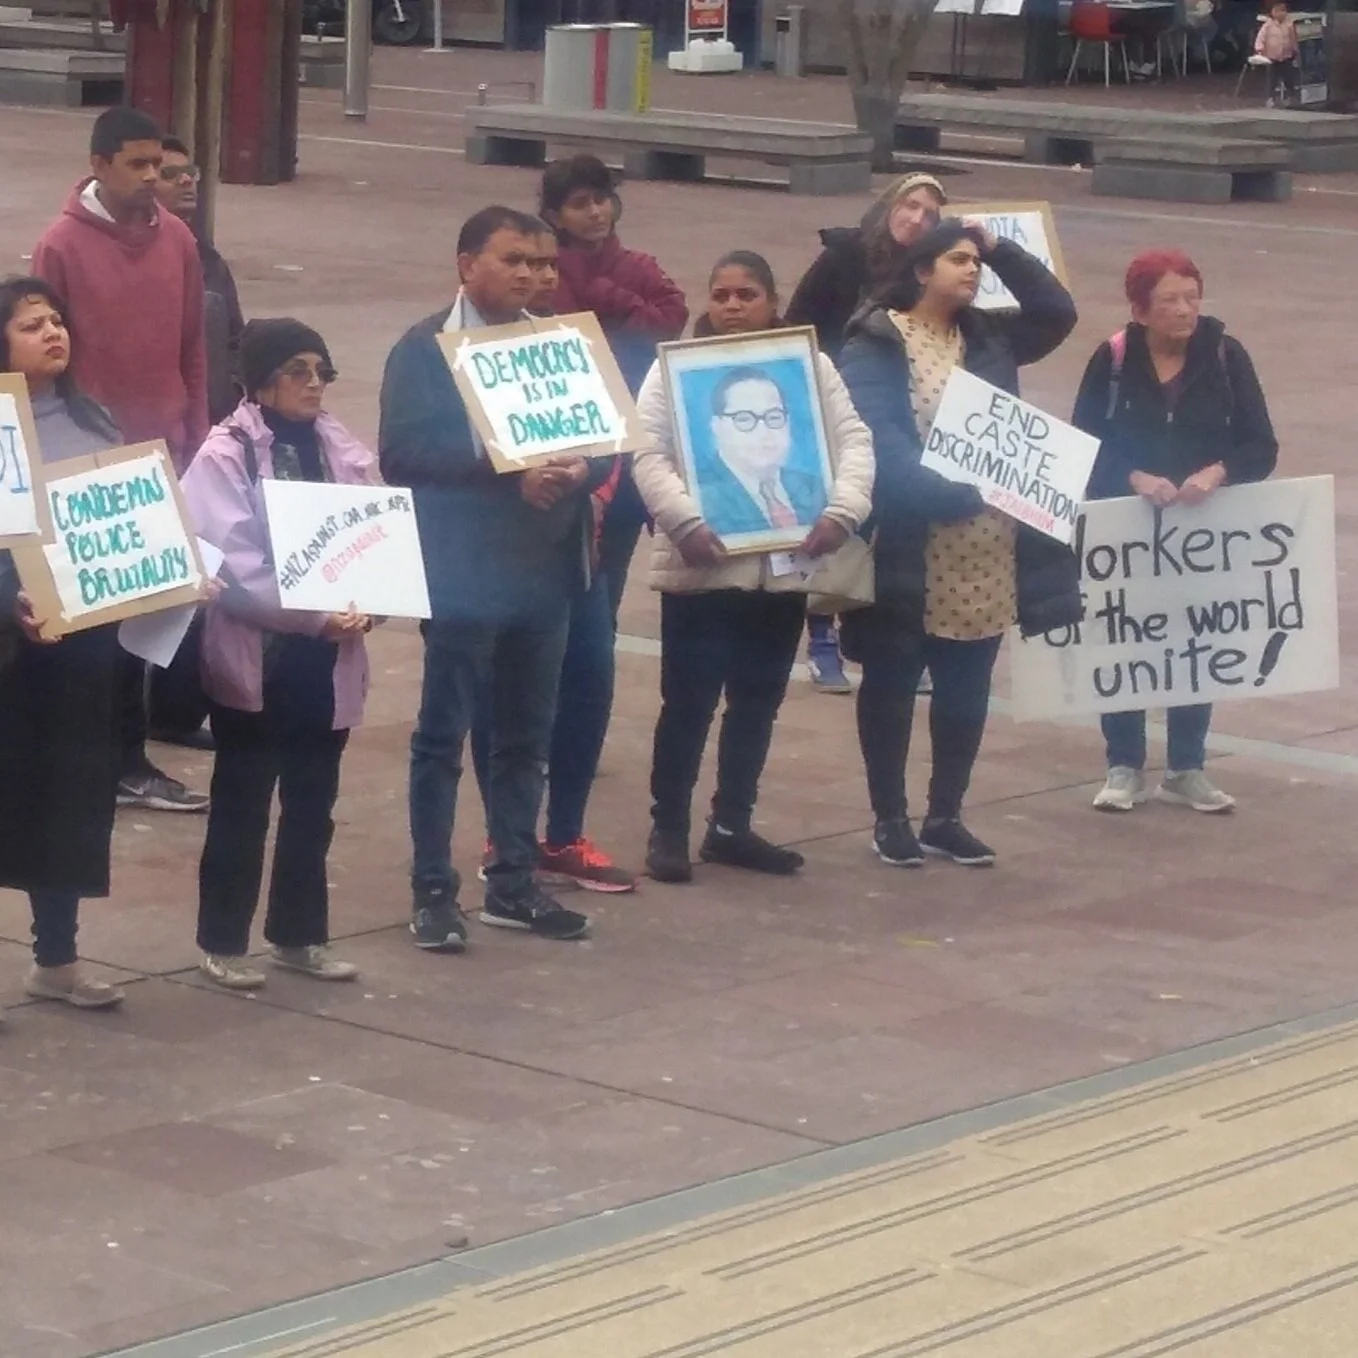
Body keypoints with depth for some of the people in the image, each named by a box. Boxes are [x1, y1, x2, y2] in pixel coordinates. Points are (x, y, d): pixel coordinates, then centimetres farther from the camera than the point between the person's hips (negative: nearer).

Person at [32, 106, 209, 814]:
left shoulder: (177, 239, 5)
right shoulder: (63, 245, -7)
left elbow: (192, 349, 11)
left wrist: (197, 439, 8)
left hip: (164, 452, 4)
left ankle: (125, 756, 12)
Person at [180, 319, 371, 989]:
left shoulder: (343, 452, 7)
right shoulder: (225, 456, -8)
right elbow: (233, 566, -16)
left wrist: (363, 605, -14)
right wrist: (314, 615, -23)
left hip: (327, 658, 5)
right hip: (254, 656, -5)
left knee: (312, 805, 12)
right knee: (242, 805, 2)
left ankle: (299, 934, 23)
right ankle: (223, 941, 11)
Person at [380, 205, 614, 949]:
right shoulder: (425, 349, -4)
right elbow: (404, 451, -14)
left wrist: (580, 469, -13)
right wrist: (502, 468, -22)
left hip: (544, 569, 6)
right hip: (464, 573, -6)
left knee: (526, 734, 12)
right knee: (443, 733, -1)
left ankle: (514, 883, 21)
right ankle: (433, 892, 5)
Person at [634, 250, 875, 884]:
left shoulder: (810, 367, 8)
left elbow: (853, 444, 2)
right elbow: (649, 456, -8)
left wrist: (842, 511, -16)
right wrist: (685, 523, -23)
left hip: (784, 565, 4)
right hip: (702, 565, -4)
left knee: (758, 701, 11)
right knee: (689, 701, -2)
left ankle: (731, 826, 22)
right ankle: (668, 829, 9)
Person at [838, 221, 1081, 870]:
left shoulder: (987, 337, 13)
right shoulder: (875, 347, -7)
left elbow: (1057, 312, 11)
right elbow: (878, 446, -16)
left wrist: (1000, 249, 4)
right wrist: (957, 496, -24)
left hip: (986, 558, 6)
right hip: (908, 551, -6)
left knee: (966, 690, 10)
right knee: (891, 684, 6)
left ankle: (945, 817, 22)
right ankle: (890, 818, 16)